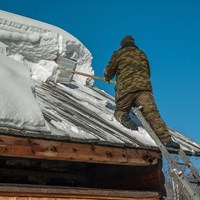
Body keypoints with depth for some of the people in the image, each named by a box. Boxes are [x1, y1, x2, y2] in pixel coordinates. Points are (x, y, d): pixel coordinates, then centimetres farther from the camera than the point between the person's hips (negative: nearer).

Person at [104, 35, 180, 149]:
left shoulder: (118, 54, 15)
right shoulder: (142, 54, 26)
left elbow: (109, 72, 19)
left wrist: (107, 78, 43)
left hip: (126, 88, -1)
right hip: (144, 87, 2)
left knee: (120, 111, 20)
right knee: (152, 112, -14)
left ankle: (124, 118, -18)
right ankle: (166, 138, -36)